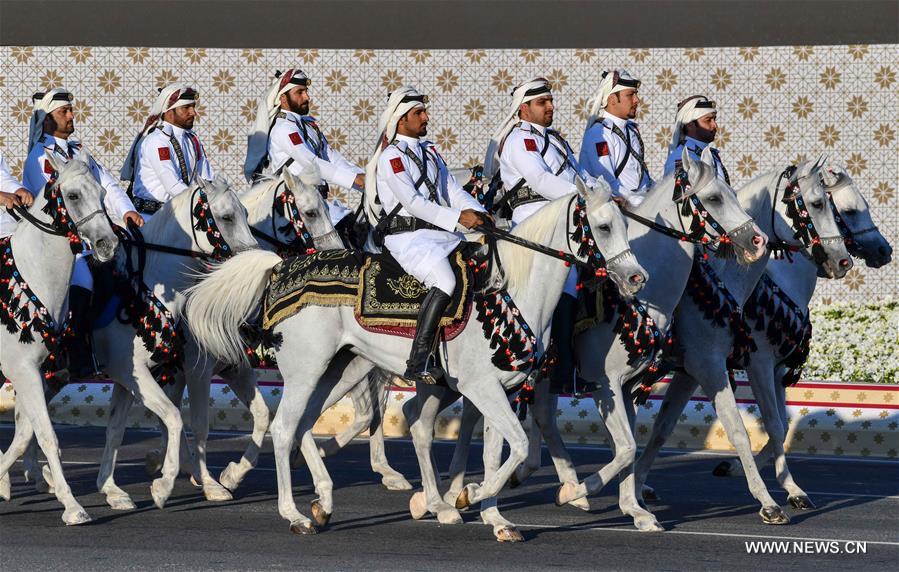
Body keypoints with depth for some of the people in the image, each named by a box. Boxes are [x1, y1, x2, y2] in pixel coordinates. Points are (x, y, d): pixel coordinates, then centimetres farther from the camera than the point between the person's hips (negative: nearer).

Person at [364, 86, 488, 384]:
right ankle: (416, 365, -34)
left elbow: (453, 189, 17)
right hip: (408, 237, -9)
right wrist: (458, 218, -22)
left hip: (441, 234, 9)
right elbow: (412, 202, -16)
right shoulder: (392, 156, -6)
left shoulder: (429, 151, 21)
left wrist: (478, 213, -2)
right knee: (445, 283, -31)